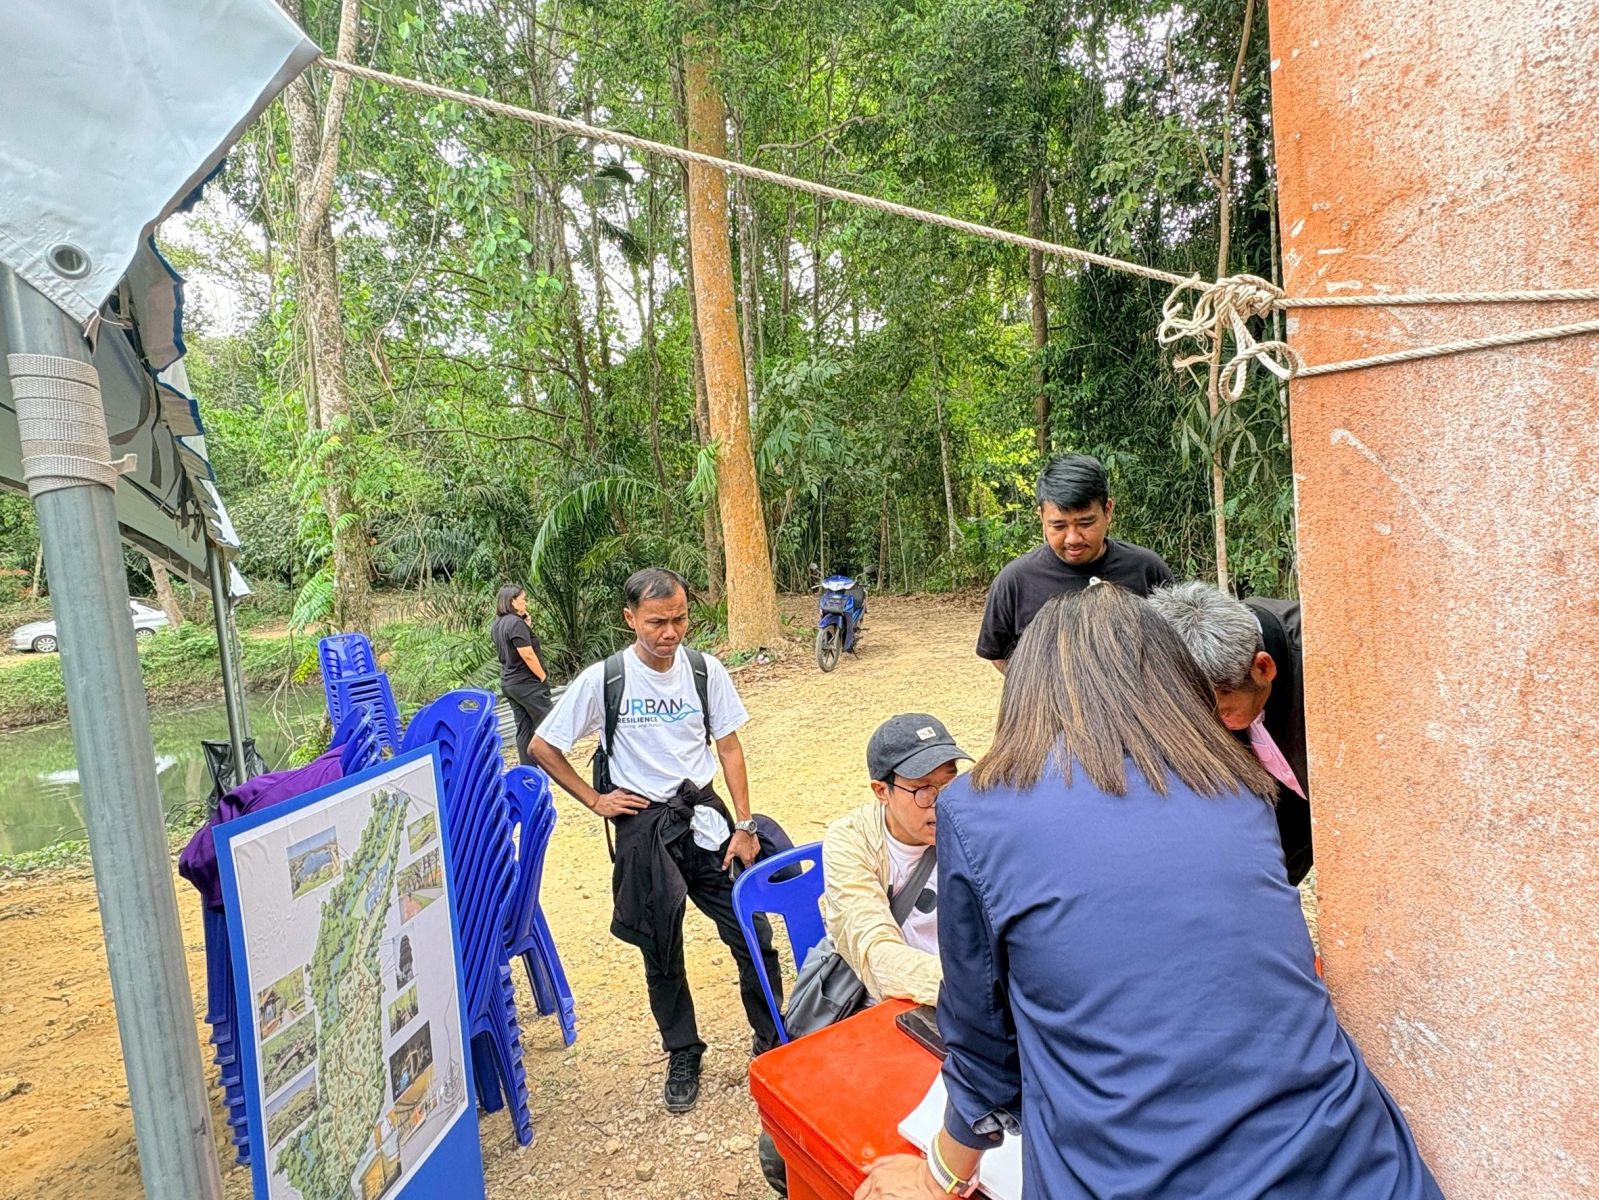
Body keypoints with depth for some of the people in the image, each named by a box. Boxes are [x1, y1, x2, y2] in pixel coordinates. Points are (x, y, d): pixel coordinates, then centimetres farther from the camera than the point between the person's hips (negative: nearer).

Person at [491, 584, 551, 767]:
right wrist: (543, 677, -11)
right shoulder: (516, 623, -19)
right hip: (527, 683, -9)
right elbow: (528, 655, -22)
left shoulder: (498, 624, 9)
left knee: (524, 728, 12)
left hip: (509, 683, 9)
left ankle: (528, 769, 17)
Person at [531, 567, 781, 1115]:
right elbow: (543, 747, -1)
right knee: (662, 952, 12)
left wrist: (744, 825, -2)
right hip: (643, 824, -1)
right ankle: (682, 1055, 34)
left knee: (754, 937, 2)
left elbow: (728, 746, 2)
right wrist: (595, 800, -4)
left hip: (704, 812, 1)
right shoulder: (603, 678, -10)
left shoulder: (705, 669, -4)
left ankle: (773, 1042, 25)